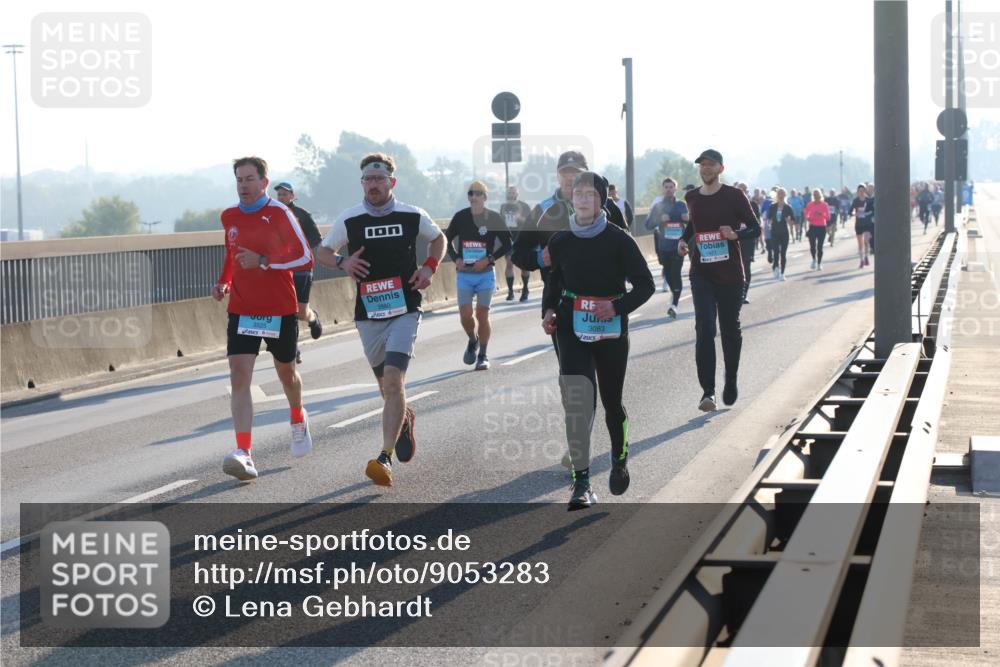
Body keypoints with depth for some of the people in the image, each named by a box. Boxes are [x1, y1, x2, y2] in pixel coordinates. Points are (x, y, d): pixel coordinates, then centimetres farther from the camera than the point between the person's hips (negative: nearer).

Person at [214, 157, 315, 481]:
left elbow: (306, 259, -12)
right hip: (241, 309, 3)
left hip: (280, 309, -3)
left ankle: (298, 420, 50)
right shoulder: (229, 217, 7)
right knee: (239, 376, -14)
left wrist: (263, 262, -21)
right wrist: (223, 281, 8)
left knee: (286, 372, 16)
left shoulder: (279, 214, -10)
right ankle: (244, 454, -22)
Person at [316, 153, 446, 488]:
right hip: (368, 313, 2)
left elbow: (438, 238, 19)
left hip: (405, 311, -2)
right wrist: (342, 262, -10)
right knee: (387, 386, 14)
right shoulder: (349, 220, -1)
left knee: (393, 380, -19)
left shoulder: (413, 216, -1)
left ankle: (385, 459, -23)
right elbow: (322, 252, 12)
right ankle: (405, 418, 49)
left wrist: (429, 267, 1)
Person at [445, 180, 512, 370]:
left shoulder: (494, 218, -3)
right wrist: (456, 259, -3)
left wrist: (489, 259, -11)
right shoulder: (460, 217, 2)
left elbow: (507, 244, 1)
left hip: (485, 274, -1)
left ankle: (483, 356, 11)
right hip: (464, 274, 1)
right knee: (465, 315, -5)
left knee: (482, 315, -1)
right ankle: (472, 341, 26)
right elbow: (447, 240, 14)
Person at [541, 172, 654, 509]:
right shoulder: (560, 241, 2)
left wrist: (617, 307, -19)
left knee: (611, 402, 11)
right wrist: (549, 310, 1)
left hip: (611, 331, -1)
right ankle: (581, 481, -17)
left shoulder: (618, 241, -7)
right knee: (576, 397, -16)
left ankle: (619, 459, 41)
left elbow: (645, 285, -4)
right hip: (572, 331, 1)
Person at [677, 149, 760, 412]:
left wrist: (736, 234, -20)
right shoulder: (691, 198, 7)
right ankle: (708, 390, -15)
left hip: (730, 273, -1)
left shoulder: (734, 196, -4)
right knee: (704, 329, -12)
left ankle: (731, 382, 31)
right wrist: (684, 240, 6)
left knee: (730, 329, 11)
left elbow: (755, 228, 0)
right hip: (701, 274, 2)